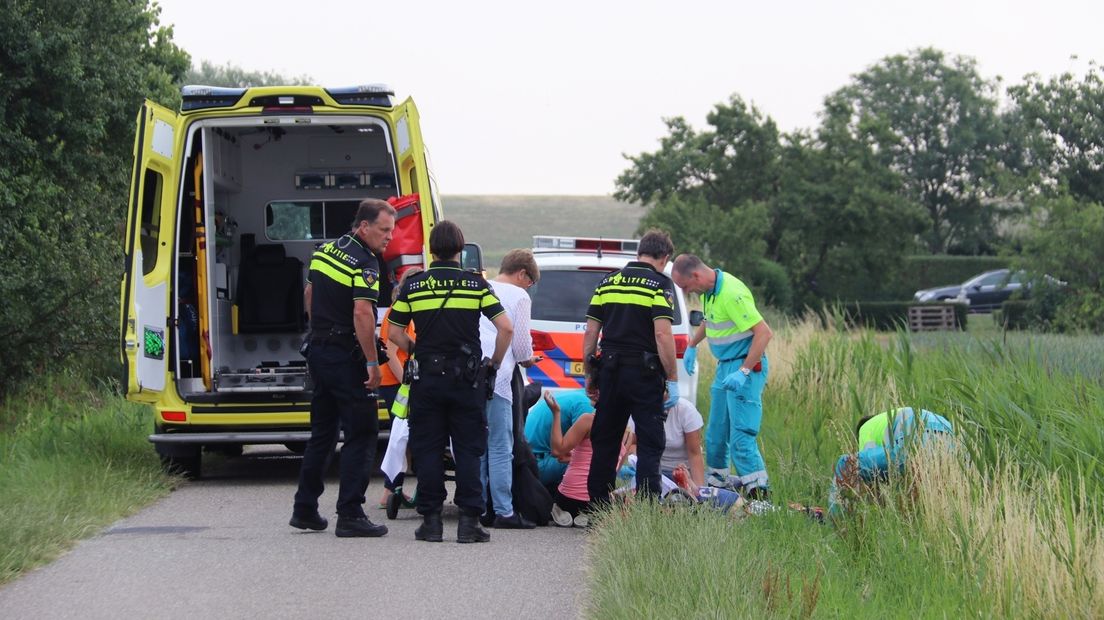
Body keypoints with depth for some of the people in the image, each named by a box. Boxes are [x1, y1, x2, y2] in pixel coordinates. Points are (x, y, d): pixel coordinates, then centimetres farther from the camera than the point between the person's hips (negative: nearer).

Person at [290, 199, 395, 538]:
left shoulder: (326, 251, 11)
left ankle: (305, 509, 20)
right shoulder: (364, 263, -16)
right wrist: (373, 363, -21)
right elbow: (362, 313, -25)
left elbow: (309, 294, 22)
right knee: (362, 434, -4)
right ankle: (350, 515, -8)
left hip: (318, 352, 9)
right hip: (346, 357, -9)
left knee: (322, 432, 17)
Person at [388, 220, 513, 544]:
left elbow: (394, 333, 3)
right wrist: (494, 363, 6)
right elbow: (505, 327, -8)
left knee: (428, 450, 7)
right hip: (467, 378, -1)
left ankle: (431, 520, 5)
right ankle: (469, 521, -2)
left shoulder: (413, 286, 1)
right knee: (468, 450, 4)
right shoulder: (475, 283, -1)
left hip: (427, 377, 1)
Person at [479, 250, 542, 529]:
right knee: (500, 447, -4)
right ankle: (504, 512, -6)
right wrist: (528, 360, 19)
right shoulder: (519, 296, 1)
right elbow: (521, 343, -3)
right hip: (496, 377, -6)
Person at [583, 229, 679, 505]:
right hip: (645, 374, -5)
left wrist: (589, 374, 17)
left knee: (604, 444, 12)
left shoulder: (608, 282, 11)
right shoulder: (659, 284, -7)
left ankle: (598, 506, 14)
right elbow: (662, 334, -16)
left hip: (610, 371, 5)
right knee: (650, 445, -1)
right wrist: (672, 379, -12)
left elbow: (590, 333, 9)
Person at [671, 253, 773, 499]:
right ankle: (716, 479, 25)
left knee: (740, 434, -14)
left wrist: (744, 371, -29)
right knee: (716, 432, 15)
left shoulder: (731, 294, -24)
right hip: (725, 366, 10)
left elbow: (764, 332, -26)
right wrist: (692, 346, 27)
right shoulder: (710, 290, 6)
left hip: (745, 365, -10)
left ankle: (757, 491, -14)